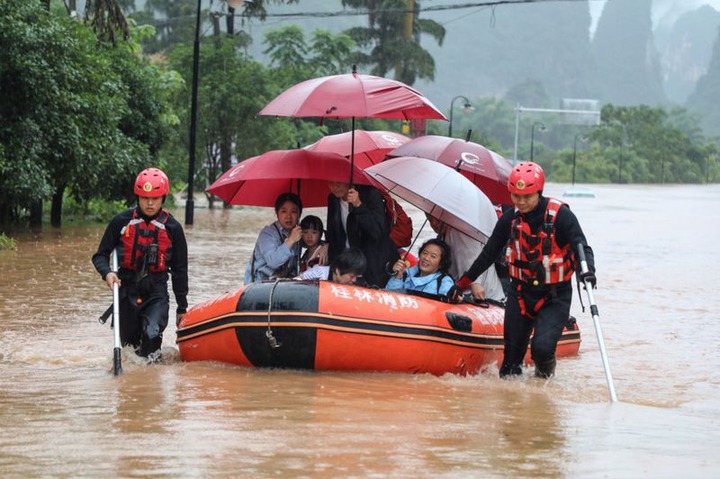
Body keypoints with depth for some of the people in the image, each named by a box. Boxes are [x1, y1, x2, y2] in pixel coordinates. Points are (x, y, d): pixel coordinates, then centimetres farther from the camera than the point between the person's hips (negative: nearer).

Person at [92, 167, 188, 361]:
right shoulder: (121, 222, -2)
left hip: (156, 292, -2)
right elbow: (100, 255, 5)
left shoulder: (172, 228, -2)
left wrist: (182, 308, 7)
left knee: (151, 335, -26)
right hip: (127, 289, 2)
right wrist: (107, 273, -18)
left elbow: (179, 270, 6)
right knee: (128, 343, 11)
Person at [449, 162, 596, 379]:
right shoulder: (509, 220, -1)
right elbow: (489, 254, 11)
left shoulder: (560, 215, -14)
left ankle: (545, 375, 12)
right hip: (520, 293, 4)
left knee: (541, 348, -19)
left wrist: (588, 271, -41)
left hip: (555, 296, -4)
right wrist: (462, 283, 16)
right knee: (512, 354, 2)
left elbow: (582, 247, -19)